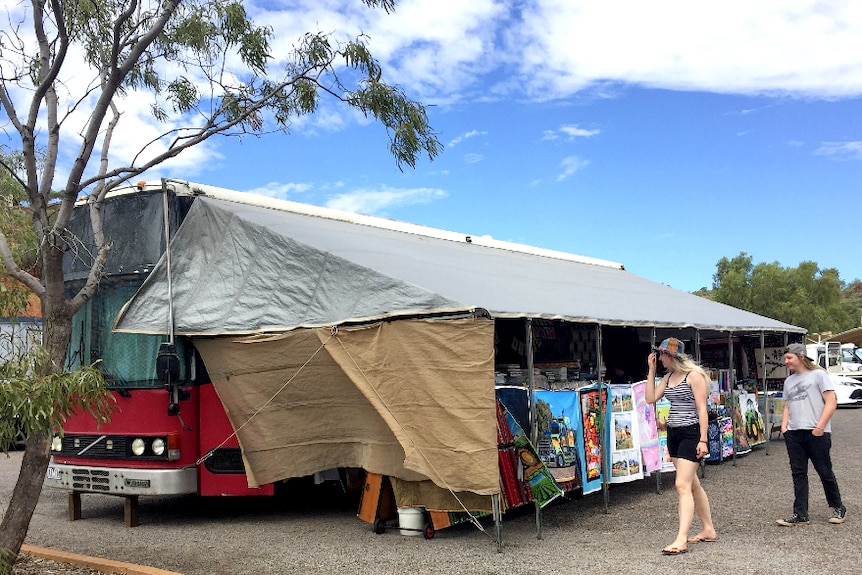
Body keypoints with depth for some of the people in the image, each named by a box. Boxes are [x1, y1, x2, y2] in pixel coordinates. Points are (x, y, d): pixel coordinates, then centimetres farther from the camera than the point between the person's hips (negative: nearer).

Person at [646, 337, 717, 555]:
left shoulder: (694, 375, -12)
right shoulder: (669, 376, 12)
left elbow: (702, 409, -14)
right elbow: (651, 398, 6)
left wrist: (703, 439, -18)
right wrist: (651, 370, 4)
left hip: (691, 433, -9)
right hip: (673, 433, 9)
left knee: (682, 486, -14)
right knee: (692, 484, 16)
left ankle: (681, 539, -15)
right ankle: (708, 530, 27)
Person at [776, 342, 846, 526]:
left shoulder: (818, 374, -1)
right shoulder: (789, 381, 18)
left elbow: (831, 402, -7)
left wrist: (820, 427, -14)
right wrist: (784, 426, 6)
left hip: (816, 433, -6)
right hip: (793, 433, 6)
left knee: (824, 471, 4)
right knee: (798, 474, 4)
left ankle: (838, 508, 24)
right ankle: (800, 514, 7)